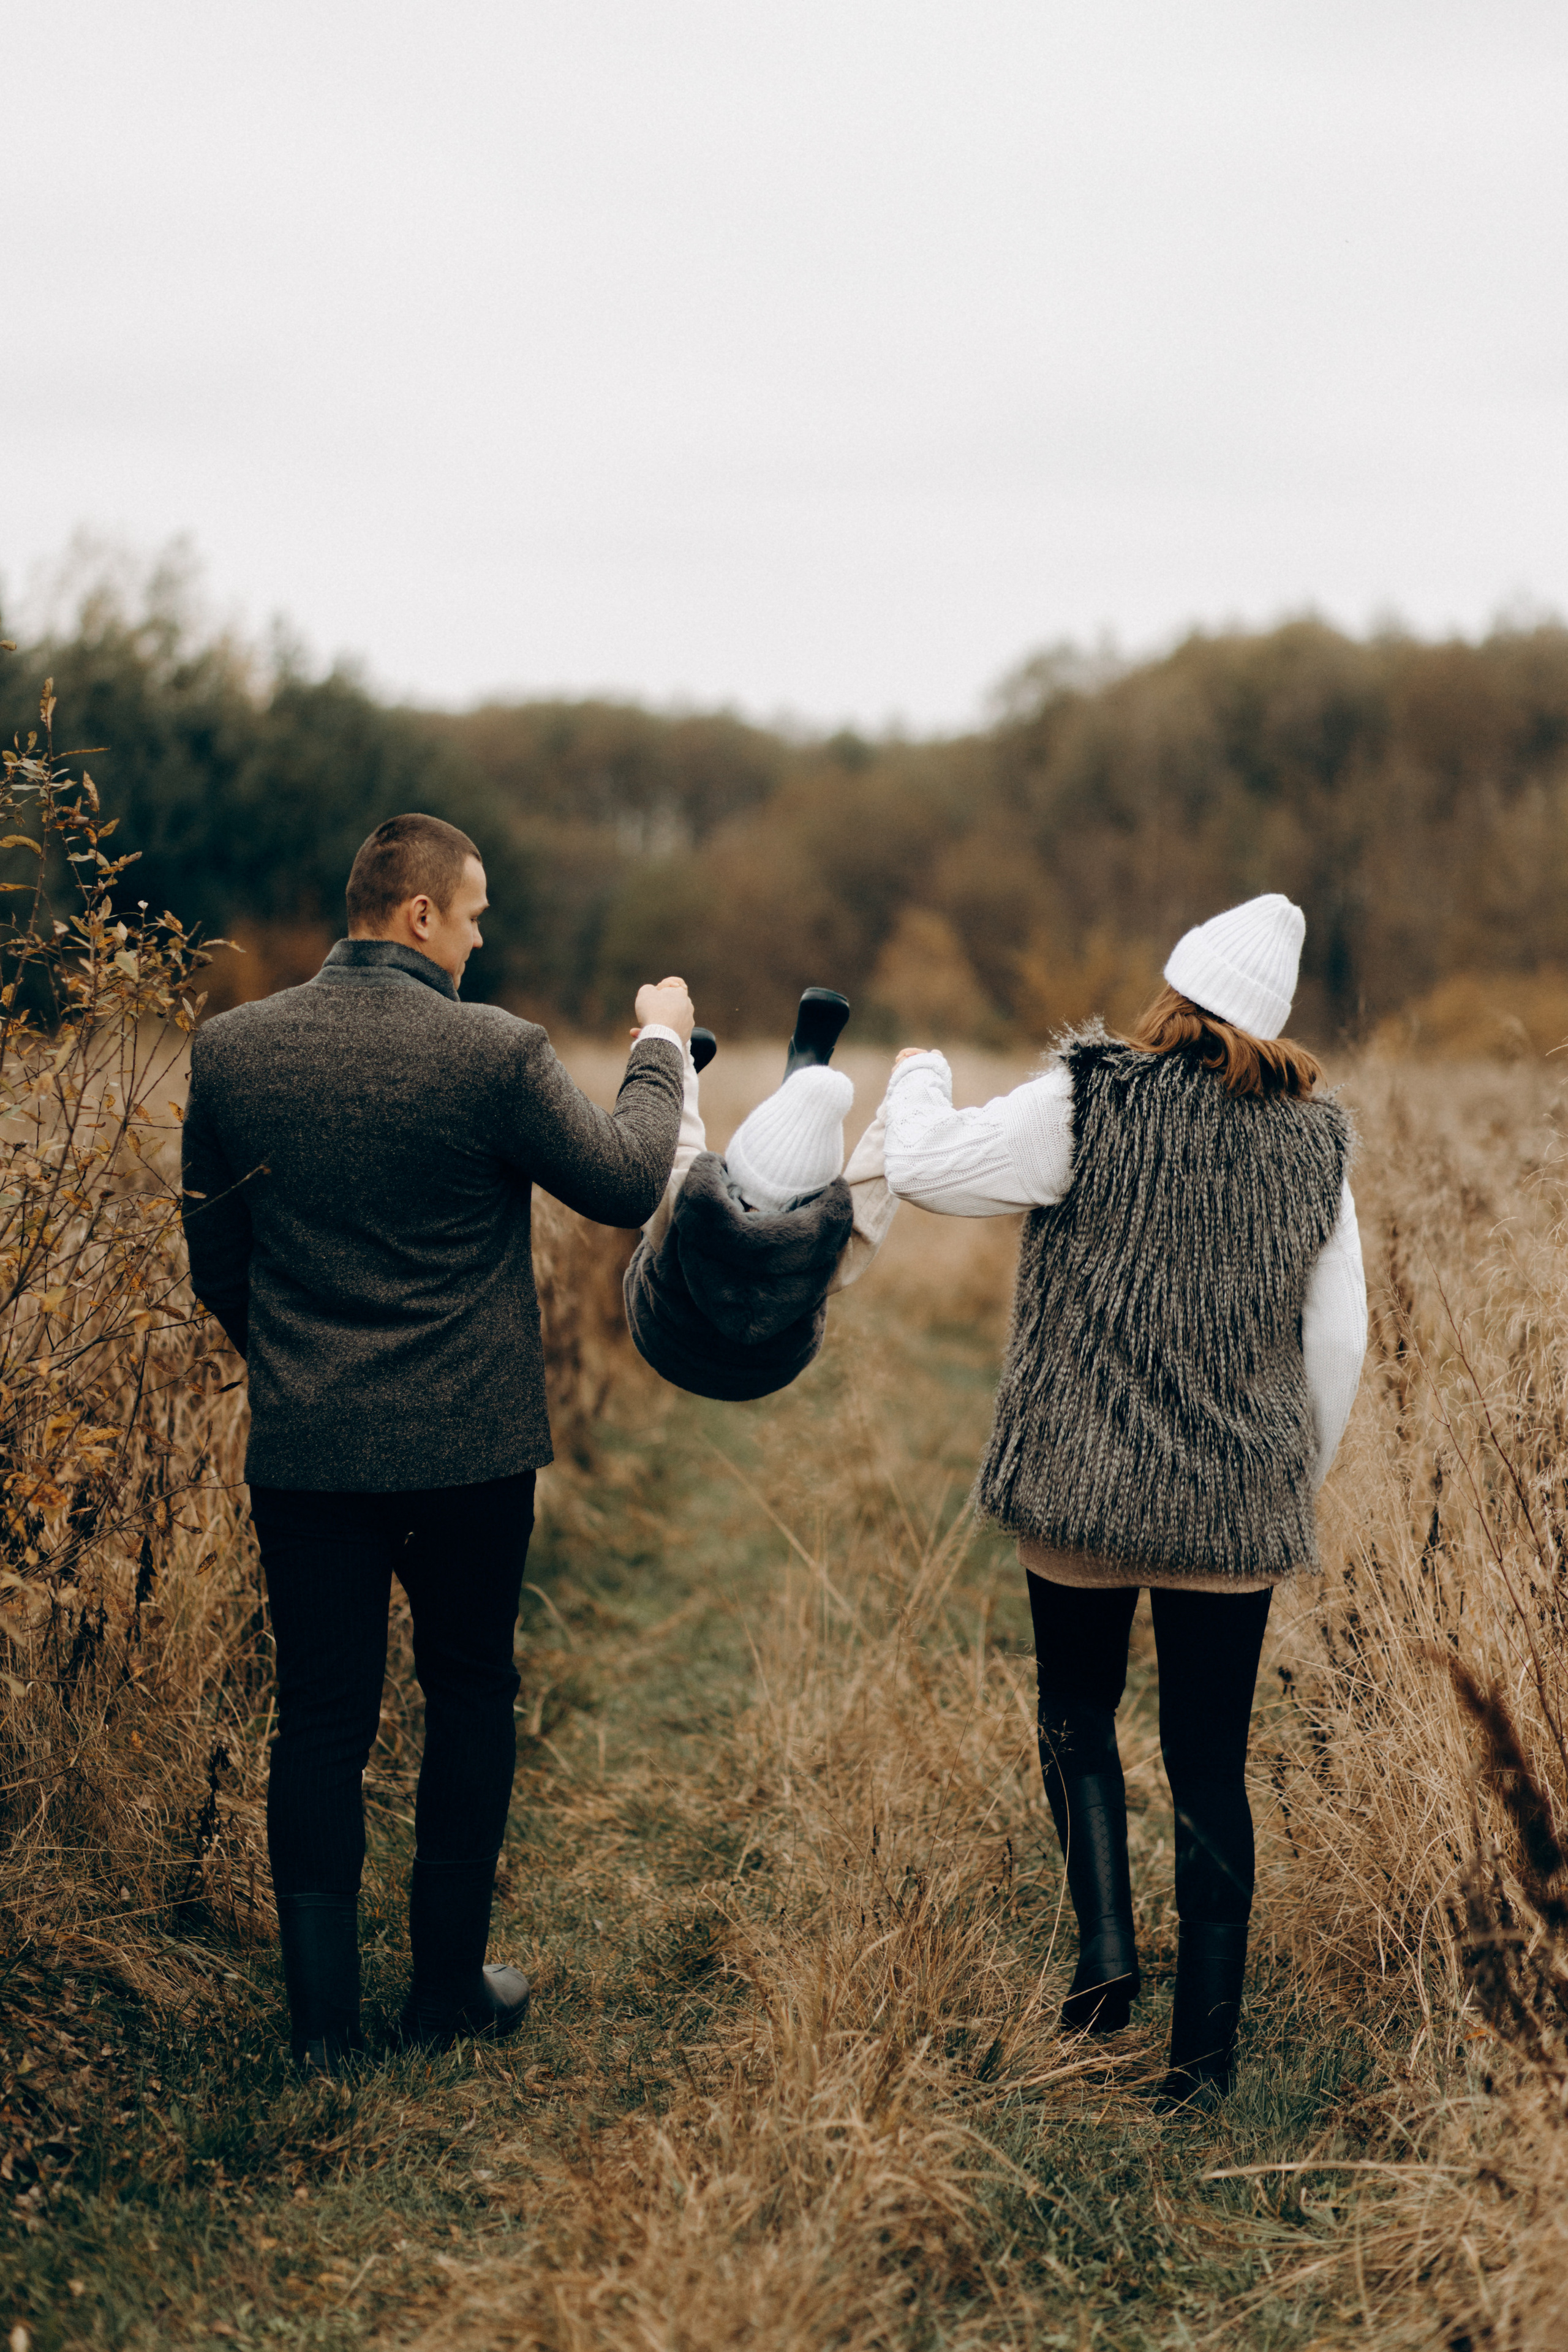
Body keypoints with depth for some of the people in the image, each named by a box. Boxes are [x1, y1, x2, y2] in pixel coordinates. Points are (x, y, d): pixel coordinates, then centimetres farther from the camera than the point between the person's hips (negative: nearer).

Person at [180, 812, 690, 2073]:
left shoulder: (230, 1049, -2)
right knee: (469, 1703, 15)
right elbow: (628, 1182, -1)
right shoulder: (495, 1052, -14)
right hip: (468, 1447, -2)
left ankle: (325, 2016, 12)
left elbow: (215, 1263, 7)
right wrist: (661, 1047, 15)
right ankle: (450, 1986, 24)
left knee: (321, 1722, 9)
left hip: (302, 1449, 3)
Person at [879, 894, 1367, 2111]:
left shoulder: (1090, 1103, -10)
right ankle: (1205, 2046, 11)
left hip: (1086, 1484, -2)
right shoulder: (1313, 1141, 2)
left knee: (1079, 1711, 20)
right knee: (1211, 1765, 8)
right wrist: (1299, 1484, 20)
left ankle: (1106, 1941, 2)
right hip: (1238, 1508, 2)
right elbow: (1339, 1340, 7)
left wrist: (921, 1079, 16)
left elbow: (928, 1167, -5)